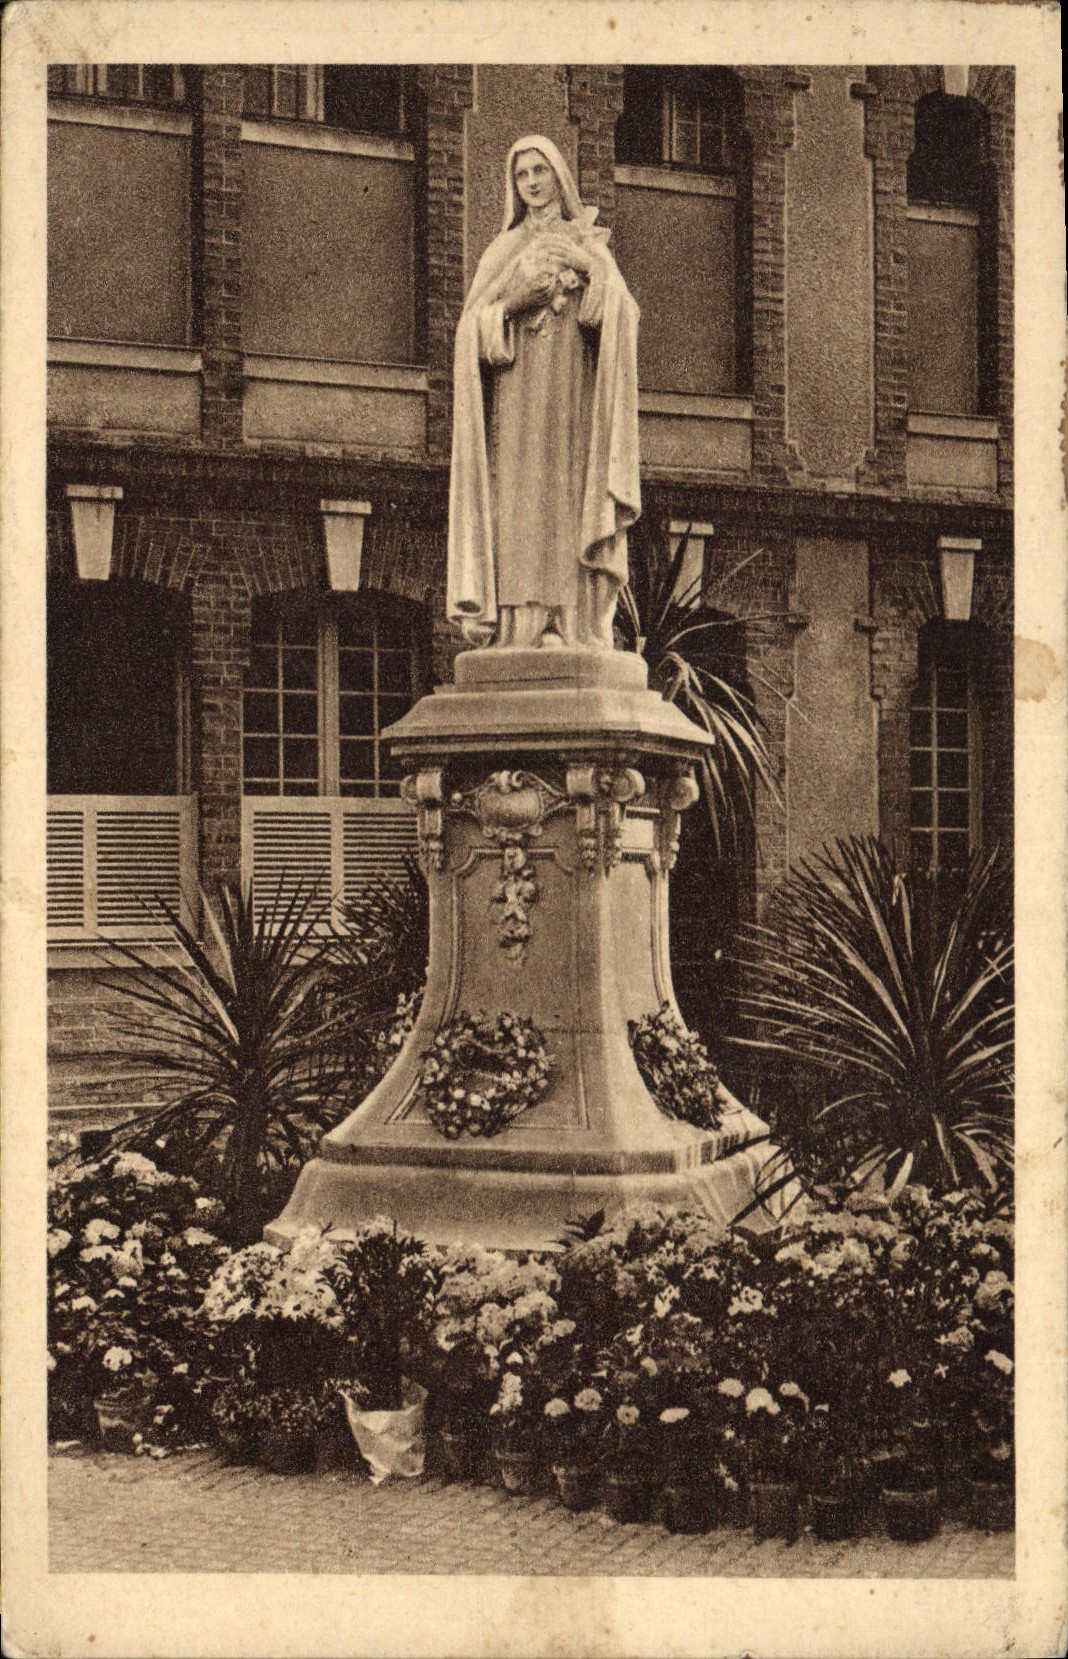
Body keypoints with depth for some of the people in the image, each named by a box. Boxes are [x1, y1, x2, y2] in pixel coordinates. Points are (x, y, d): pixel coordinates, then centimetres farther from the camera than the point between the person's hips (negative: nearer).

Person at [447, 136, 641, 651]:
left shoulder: (591, 246, 18)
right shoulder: (503, 252, 19)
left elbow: (623, 318, 3)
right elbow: (472, 328, 7)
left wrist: (586, 268, -11)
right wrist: (514, 297, -9)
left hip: (573, 402, 0)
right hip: (517, 404, 0)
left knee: (570, 514, -12)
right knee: (518, 521, -12)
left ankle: (576, 635, -16)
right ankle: (519, 637, -18)